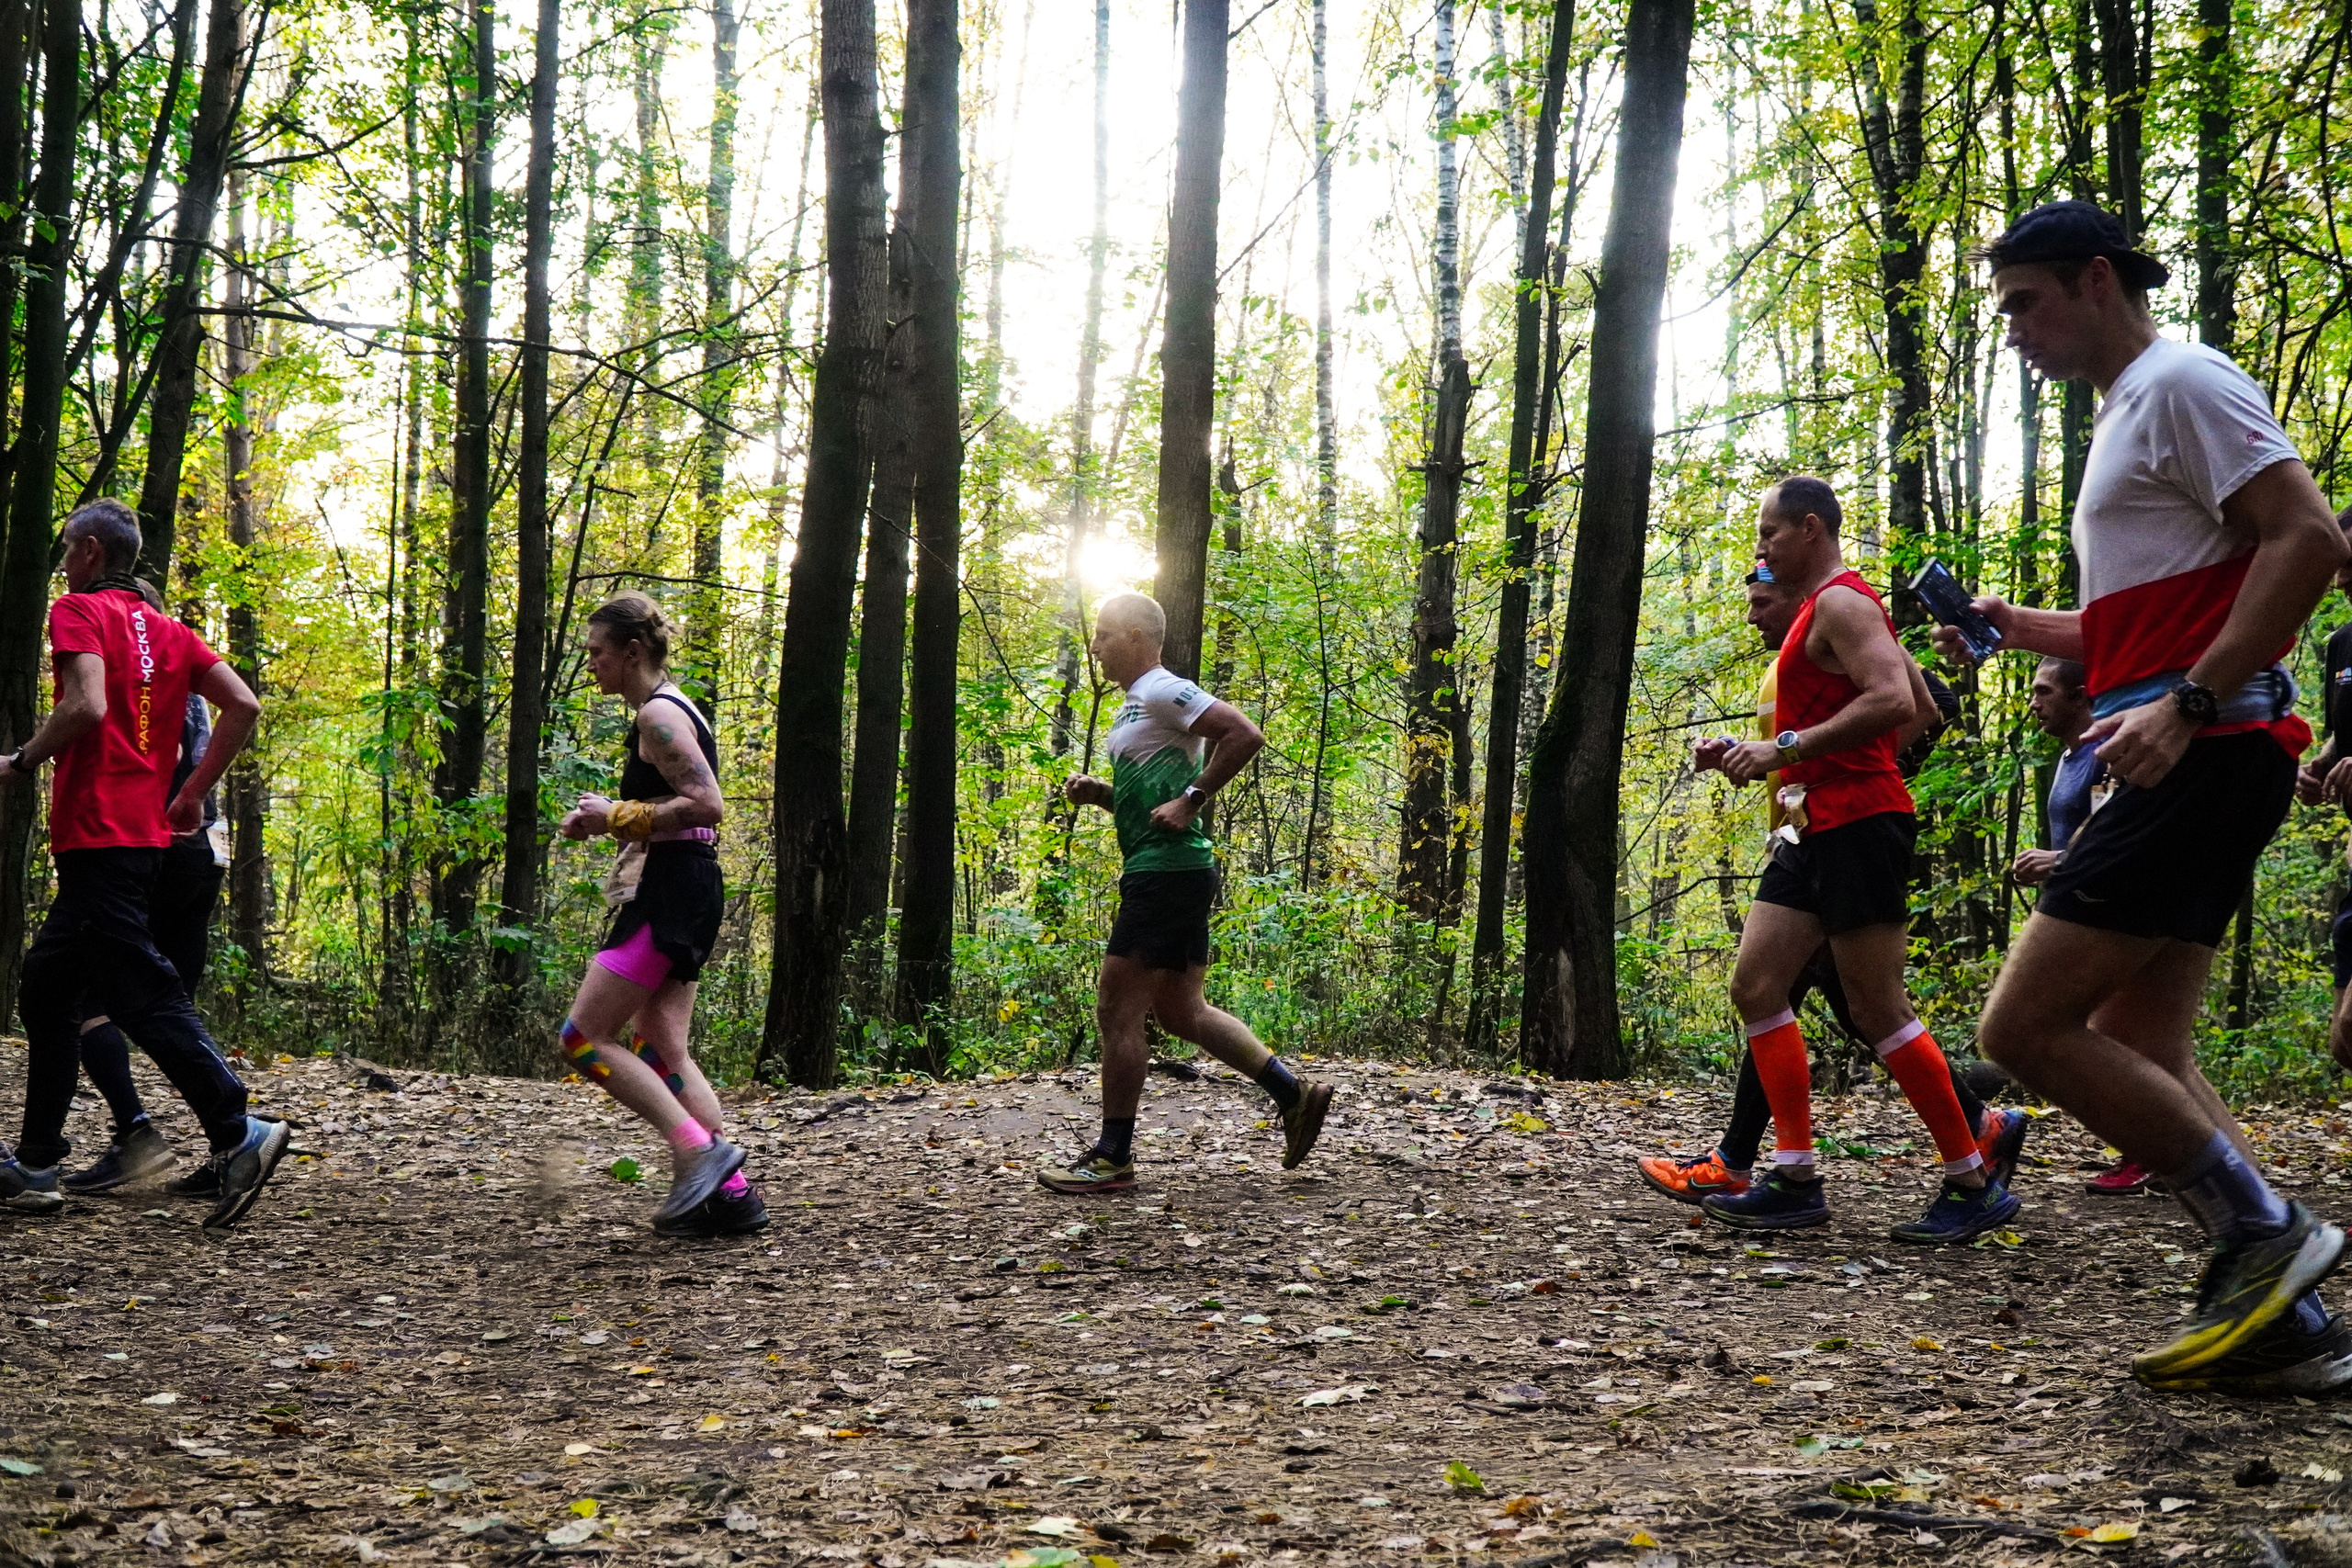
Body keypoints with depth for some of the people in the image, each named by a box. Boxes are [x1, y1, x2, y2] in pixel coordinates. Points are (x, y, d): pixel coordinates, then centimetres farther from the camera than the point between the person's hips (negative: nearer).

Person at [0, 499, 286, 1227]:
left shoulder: (78, 610, -5)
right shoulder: (167, 630, 17)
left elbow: (86, 706, -21)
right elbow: (243, 706, 8)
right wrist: (193, 794, 11)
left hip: (96, 833, -9)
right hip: (146, 833, 9)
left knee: (141, 991, -13)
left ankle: (237, 1133, -21)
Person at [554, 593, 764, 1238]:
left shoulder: (657, 714, -12)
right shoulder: (671, 710, 19)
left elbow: (707, 805, -22)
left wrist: (617, 817, -15)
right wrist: (604, 826, 14)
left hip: (670, 895, -11)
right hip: (683, 891, 11)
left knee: (583, 1039, -8)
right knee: (660, 1050, 10)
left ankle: (701, 1151, -12)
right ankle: (730, 1192, 8)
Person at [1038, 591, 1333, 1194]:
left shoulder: (1163, 691, -11)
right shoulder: (1139, 703, 21)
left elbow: (1244, 735, -22)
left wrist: (1191, 800, -21)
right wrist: (1099, 792, 13)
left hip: (1166, 873, -11)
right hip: (1170, 874, 11)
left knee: (1116, 1011, -6)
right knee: (1182, 1012, 14)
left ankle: (1112, 1158, 1)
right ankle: (1295, 1094, 15)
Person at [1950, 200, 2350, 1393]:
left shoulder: (2181, 382, -6)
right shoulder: (2127, 413, 25)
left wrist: (2186, 706, -24)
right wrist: (2020, 629, 17)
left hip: (2207, 752, -11)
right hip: (2181, 764, 11)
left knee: (2024, 1026, -13)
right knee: (2138, 1054, 8)